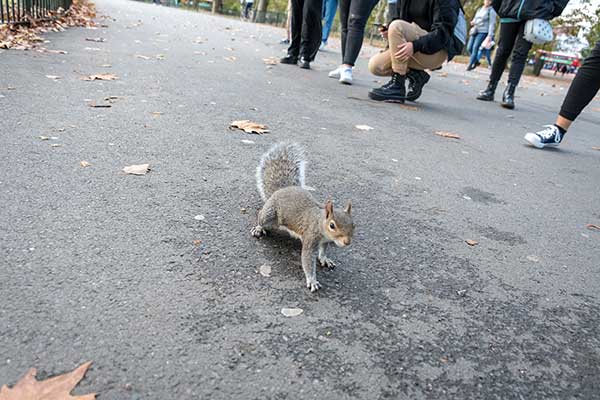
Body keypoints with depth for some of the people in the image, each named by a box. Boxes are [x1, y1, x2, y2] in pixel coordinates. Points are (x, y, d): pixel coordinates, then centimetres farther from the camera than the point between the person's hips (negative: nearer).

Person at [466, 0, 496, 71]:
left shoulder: (491, 11, 0)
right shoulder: (479, 10, 18)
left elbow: (492, 24, -6)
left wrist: (490, 35, -15)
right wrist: (472, 22, 1)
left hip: (483, 32, -6)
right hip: (474, 31, 6)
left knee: (475, 48, -16)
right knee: (469, 48, -2)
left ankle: (470, 65, -10)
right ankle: (476, 61, 18)